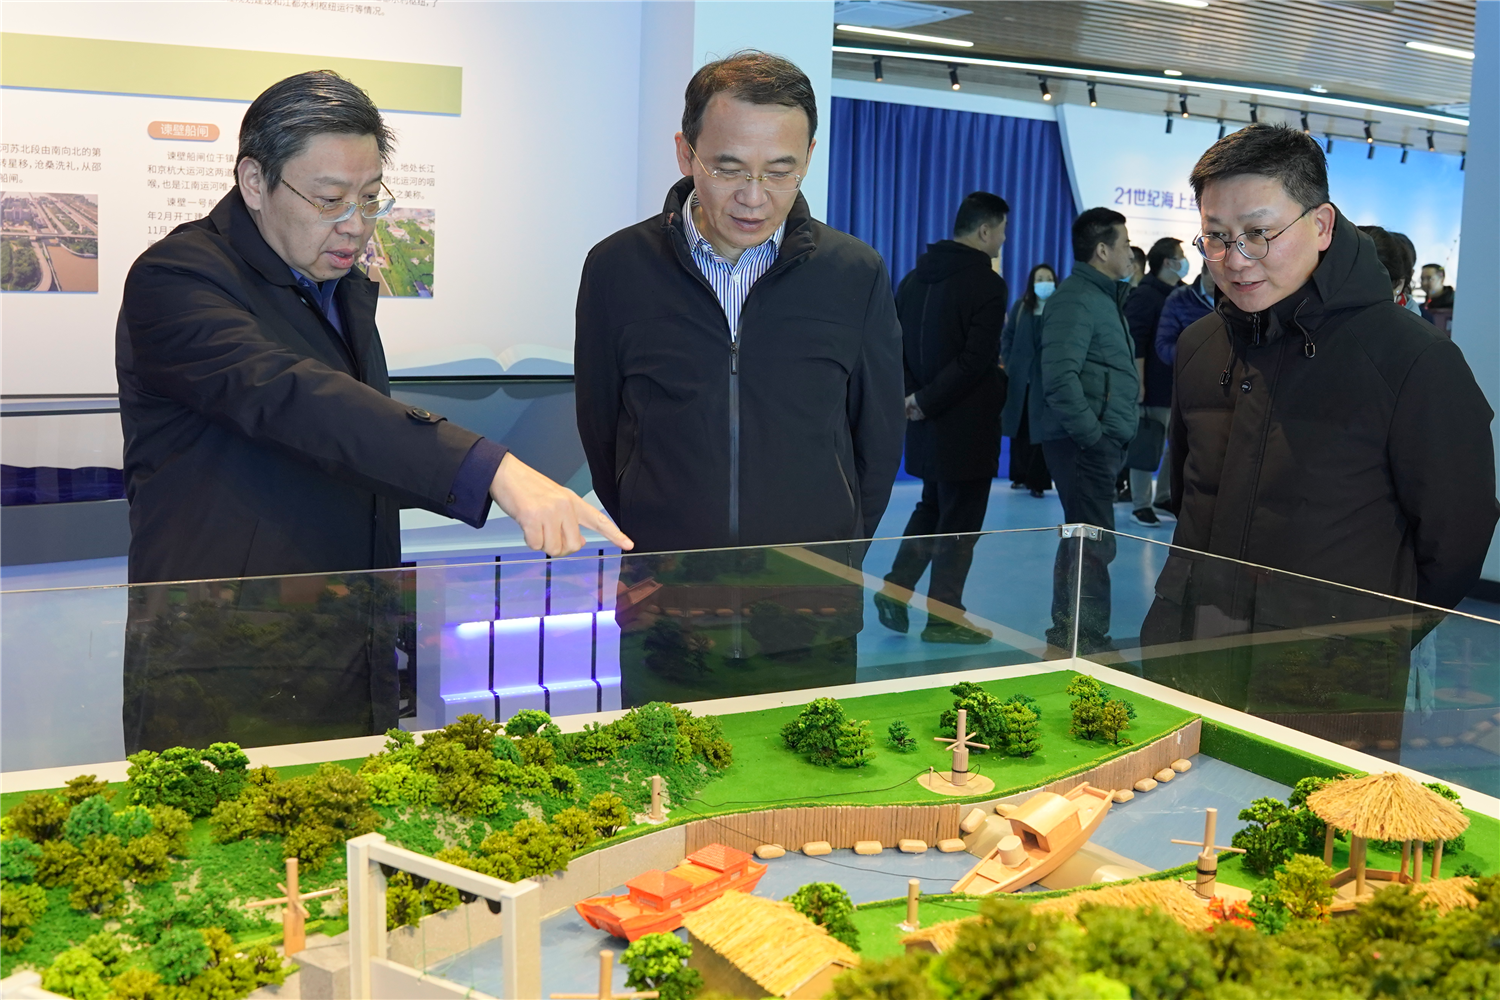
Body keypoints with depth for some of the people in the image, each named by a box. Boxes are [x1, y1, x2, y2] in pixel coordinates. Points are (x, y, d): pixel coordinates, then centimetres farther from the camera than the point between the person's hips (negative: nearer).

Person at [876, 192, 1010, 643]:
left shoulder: (914, 278, 8)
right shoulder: (987, 285, -15)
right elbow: (975, 361, -22)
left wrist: (914, 394, -1)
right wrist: (928, 402, -16)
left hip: (928, 421, 7)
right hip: (968, 424, -7)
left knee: (931, 508, 22)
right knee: (960, 522, 4)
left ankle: (896, 588, 14)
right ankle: (944, 617, 11)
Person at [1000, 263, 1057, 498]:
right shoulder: (1020, 306, 7)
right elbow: (1007, 335, 10)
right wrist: (1009, 363, 1)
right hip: (1020, 375, 3)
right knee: (1020, 426, 9)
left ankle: (1037, 480, 2)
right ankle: (1020, 475, 21)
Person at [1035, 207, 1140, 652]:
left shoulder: (1105, 297, 20)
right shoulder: (1076, 299, -14)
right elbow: (1060, 376, -25)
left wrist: (1113, 435, 15)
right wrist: (1091, 432, -21)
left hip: (1100, 440, 11)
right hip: (1084, 442, -11)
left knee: (1081, 538, 16)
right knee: (1095, 544, -8)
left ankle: (1067, 632, 26)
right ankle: (1088, 638, -1)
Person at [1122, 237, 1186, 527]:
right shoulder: (1144, 295, -9)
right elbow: (1135, 343, -15)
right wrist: (1138, 383, -20)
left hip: (1178, 386, 8)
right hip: (1153, 388, -8)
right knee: (1145, 447, -2)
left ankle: (1164, 497, 23)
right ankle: (1140, 505, 5)